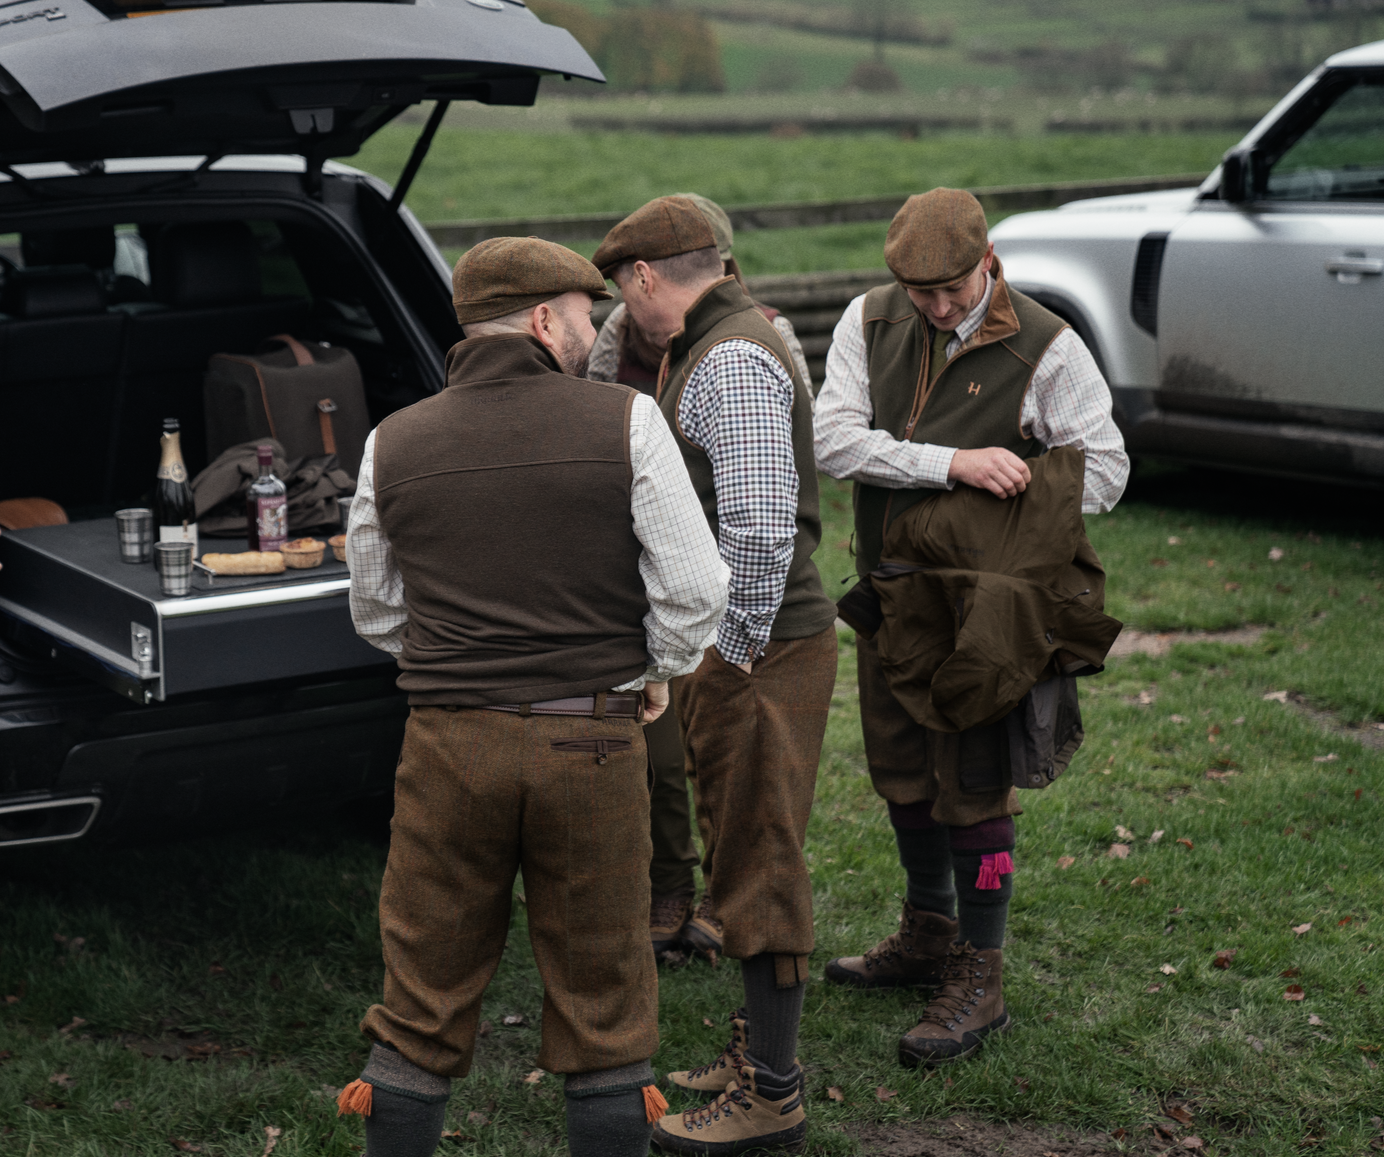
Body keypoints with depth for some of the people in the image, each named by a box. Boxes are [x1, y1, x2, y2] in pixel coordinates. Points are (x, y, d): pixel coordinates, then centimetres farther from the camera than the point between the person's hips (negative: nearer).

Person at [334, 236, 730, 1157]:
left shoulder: (393, 444, 3)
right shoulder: (625, 423, -6)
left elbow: (376, 614, 12)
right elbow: (695, 588, -8)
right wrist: (658, 673, 10)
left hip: (448, 743, 2)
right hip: (592, 744, -2)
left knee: (424, 1006, 13)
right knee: (604, 1003, 12)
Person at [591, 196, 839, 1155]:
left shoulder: (734, 364, -18)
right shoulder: (712, 349, 16)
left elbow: (760, 527, -27)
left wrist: (737, 649, -20)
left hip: (760, 654, -11)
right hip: (733, 646, 11)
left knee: (758, 866, -3)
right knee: (740, 851, 19)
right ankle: (764, 1048, 32)